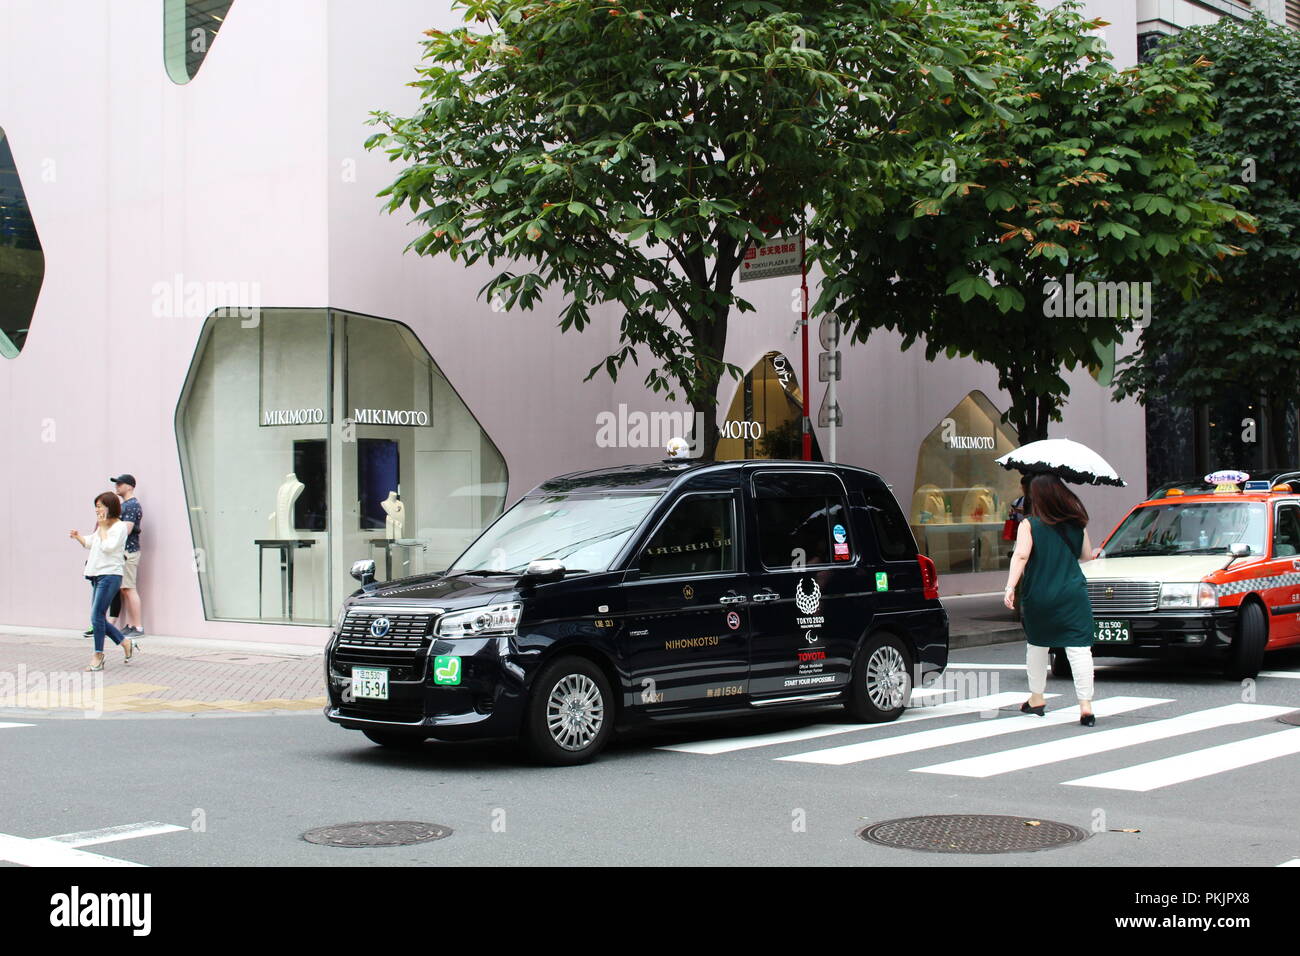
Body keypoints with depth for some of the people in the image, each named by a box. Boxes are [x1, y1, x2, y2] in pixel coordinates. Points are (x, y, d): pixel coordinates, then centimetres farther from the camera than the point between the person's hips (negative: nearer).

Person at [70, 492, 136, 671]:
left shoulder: (119, 527, -8)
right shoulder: (101, 527, 19)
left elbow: (108, 547, -19)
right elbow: (88, 543, 29)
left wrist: (103, 528, -10)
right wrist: (78, 536, 10)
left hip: (110, 575, -9)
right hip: (97, 575, 9)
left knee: (97, 616, -11)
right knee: (98, 618, 7)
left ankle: (98, 657, -5)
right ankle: (125, 642, 21)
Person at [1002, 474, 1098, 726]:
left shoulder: (1029, 525, -4)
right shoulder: (1077, 524, 6)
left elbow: (1021, 556, -16)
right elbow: (1087, 555, 16)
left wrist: (1010, 587, -19)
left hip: (1038, 597, 0)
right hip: (1073, 595, 1)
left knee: (1037, 645, 20)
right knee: (1079, 648, -6)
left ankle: (1036, 698, 32)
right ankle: (1085, 705, -14)